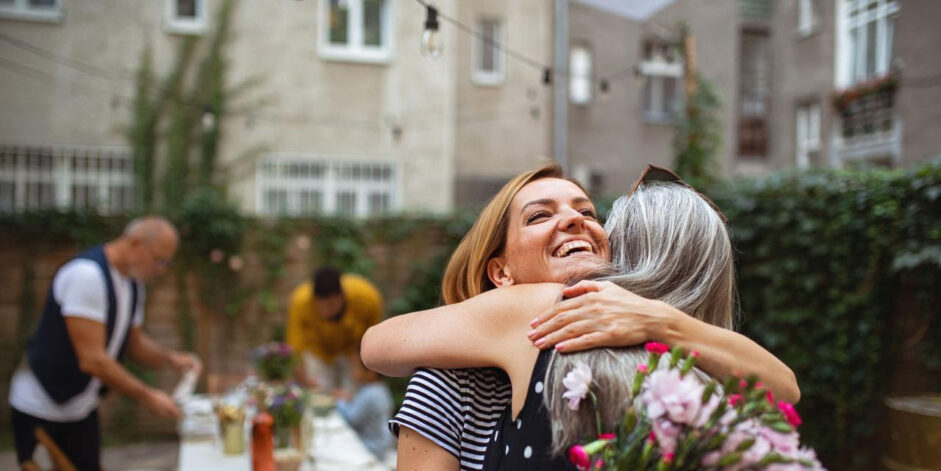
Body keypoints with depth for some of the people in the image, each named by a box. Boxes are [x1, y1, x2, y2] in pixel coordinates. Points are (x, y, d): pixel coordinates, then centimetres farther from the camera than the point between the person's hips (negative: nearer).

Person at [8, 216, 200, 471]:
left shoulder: (133, 284, 3)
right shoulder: (86, 274, -24)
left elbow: (135, 342, 14)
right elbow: (92, 359, -26)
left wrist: (170, 357, -6)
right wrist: (146, 396, -21)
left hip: (82, 407, 8)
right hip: (39, 409, -8)